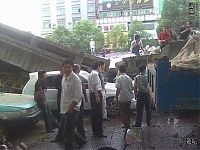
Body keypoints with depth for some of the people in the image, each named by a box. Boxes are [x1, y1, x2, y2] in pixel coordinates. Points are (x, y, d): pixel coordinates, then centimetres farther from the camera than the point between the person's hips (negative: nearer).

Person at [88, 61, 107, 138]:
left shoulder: (90, 74, 18)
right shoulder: (95, 74, -13)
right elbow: (94, 86, -20)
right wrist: (97, 96, -22)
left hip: (92, 94, 11)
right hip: (96, 94, -11)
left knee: (94, 113, 14)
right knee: (99, 114, -8)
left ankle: (95, 131, 22)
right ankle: (99, 133, -5)